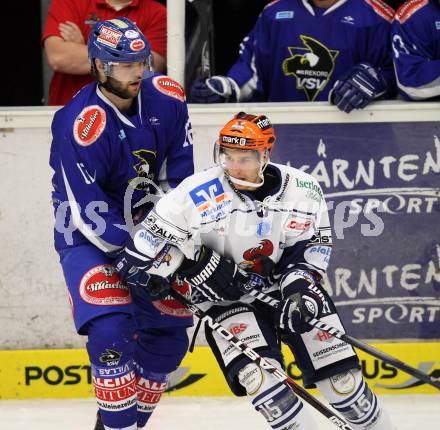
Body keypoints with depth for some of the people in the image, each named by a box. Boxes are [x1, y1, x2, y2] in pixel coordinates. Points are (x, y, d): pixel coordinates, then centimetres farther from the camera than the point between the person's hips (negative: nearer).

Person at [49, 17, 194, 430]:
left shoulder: (166, 99, -9)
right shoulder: (80, 126, -26)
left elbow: (178, 175, 1)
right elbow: (89, 212, -24)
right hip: (90, 237, -6)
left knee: (169, 327, 8)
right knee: (111, 329, -22)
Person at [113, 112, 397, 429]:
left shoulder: (302, 189, -11)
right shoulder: (200, 193, -20)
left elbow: (311, 245, 1)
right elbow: (152, 235, -15)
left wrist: (300, 288, -14)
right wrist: (197, 264, -18)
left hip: (287, 287, 2)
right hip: (226, 296, -2)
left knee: (339, 376, -2)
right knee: (256, 372, -26)